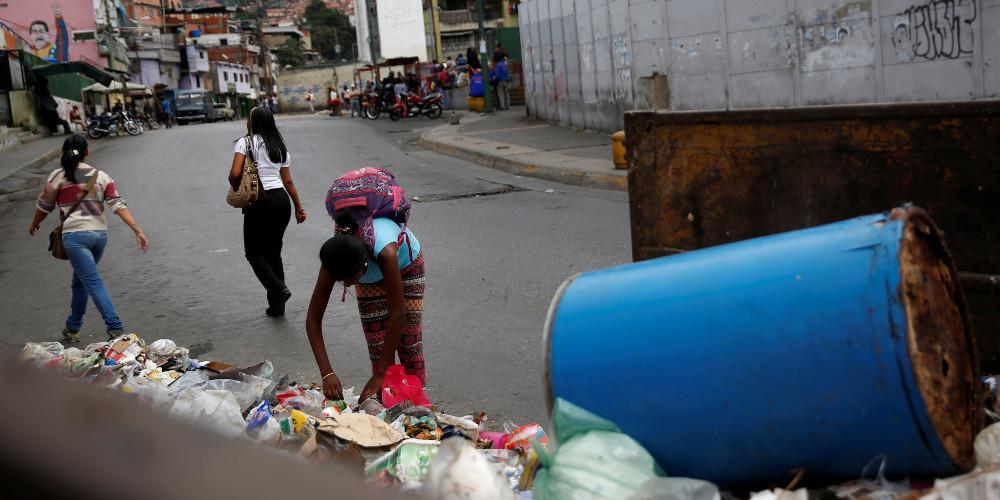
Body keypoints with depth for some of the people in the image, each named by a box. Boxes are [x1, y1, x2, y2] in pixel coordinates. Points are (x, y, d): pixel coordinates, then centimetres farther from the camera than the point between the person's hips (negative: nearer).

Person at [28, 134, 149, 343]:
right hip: (100, 234, 4)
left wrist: (34, 225, 28)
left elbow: (44, 206, 8)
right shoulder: (101, 176, 4)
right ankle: (73, 327, 31)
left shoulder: (57, 176, -2)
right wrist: (138, 231, -8)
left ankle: (115, 329, -19)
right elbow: (119, 206, -5)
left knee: (94, 283, -8)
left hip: (74, 235, -4)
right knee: (80, 281, 21)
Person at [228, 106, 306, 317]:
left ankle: (278, 289, -12)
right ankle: (277, 304, 15)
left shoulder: (245, 142, -5)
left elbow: (235, 174, -16)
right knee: (273, 251, 15)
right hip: (281, 199, 6)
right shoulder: (280, 146, 12)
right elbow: (288, 181, 13)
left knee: (254, 252, 9)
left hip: (258, 202, -6)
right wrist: (299, 207, 20)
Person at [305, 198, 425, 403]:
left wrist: (380, 375, -39)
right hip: (371, 276, 3)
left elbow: (397, 314, -41)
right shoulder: (334, 258, -36)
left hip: (407, 264, -3)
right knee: (378, 347, -4)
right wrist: (327, 373, -40)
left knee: (410, 344, -7)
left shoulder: (384, 251, -47)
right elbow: (313, 319, -30)